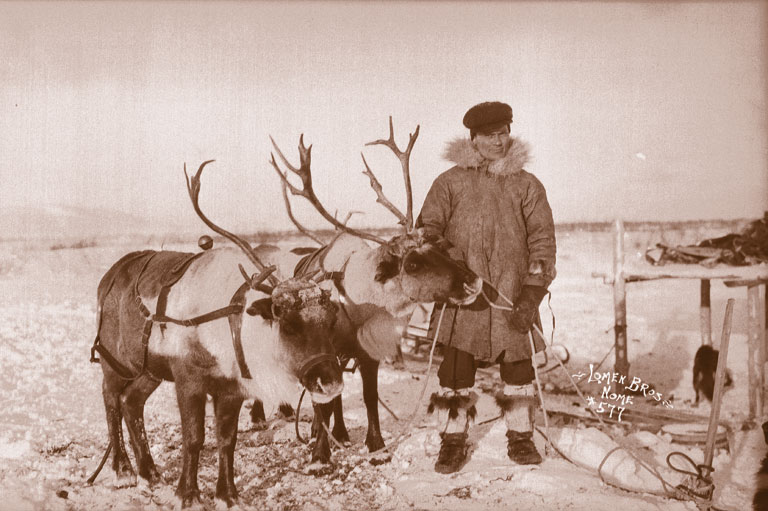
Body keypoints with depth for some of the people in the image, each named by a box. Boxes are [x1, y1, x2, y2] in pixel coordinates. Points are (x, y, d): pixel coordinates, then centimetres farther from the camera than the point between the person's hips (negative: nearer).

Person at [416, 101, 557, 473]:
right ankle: (453, 443, 14)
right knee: (456, 369, -1)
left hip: (512, 293, 1)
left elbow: (542, 240, 3)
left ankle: (520, 439, 26)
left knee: (518, 367, 8)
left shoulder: (527, 185, 7)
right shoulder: (450, 183, 6)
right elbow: (428, 228, 3)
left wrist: (532, 292, -6)